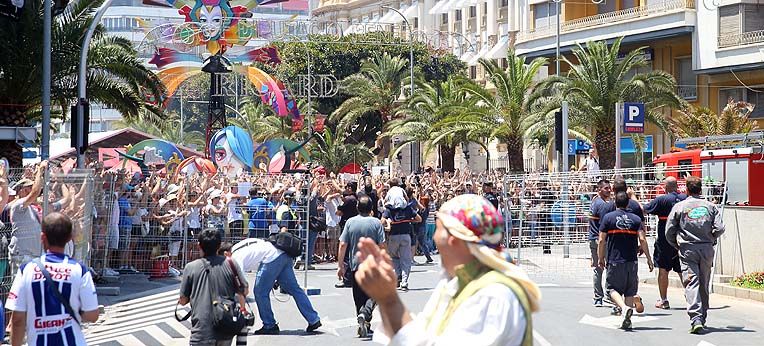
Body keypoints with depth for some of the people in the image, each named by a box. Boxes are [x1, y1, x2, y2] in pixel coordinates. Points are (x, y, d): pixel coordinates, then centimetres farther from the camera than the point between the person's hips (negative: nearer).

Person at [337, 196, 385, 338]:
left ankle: (364, 326, 14)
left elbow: (342, 245, -4)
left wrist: (340, 265, 2)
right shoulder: (376, 223, -6)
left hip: (355, 266, 2)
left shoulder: (350, 222, -2)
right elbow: (382, 246, -9)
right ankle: (365, 313, -22)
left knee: (359, 297, 12)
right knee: (373, 295, 5)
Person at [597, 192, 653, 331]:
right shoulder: (636, 219, 5)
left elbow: (601, 240, -2)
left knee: (612, 288, 7)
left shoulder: (608, 217, 0)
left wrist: (601, 258, 8)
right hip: (632, 261, 2)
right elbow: (642, 239, -4)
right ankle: (627, 321, 6)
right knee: (630, 291, 11)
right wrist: (649, 258, 2)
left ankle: (624, 308, -20)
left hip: (614, 261, -2)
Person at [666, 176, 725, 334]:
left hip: (687, 250, -2)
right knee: (704, 285, 15)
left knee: (691, 284, -9)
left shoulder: (679, 207, 2)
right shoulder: (710, 206, 6)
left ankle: (696, 319, -24)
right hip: (707, 250, 2)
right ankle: (702, 318, 23)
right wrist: (710, 239, 15)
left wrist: (677, 246, 17)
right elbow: (720, 228, -4)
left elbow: (669, 232, 1)